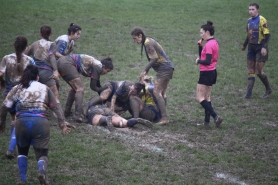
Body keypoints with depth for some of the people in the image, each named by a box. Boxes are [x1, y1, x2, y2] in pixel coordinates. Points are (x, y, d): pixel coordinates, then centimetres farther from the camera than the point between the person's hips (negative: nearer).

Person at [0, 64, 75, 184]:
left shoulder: (17, 88, 15)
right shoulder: (44, 88, 17)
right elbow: (55, 108, 10)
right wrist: (62, 123, 8)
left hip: (22, 122, 1)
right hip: (41, 122, -1)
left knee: (22, 151, 24)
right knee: (42, 153, 5)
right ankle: (42, 172, -26)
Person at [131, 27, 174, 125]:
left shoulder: (148, 43, -13)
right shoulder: (149, 40, 17)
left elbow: (154, 58, -19)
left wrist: (145, 70, -14)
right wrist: (146, 70, 13)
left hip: (163, 69, -11)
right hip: (168, 68, 11)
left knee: (157, 92, -13)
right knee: (162, 93, 13)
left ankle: (164, 118, -19)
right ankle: (163, 116, 15)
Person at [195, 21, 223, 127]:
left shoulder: (209, 45, -19)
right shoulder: (214, 43, 11)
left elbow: (207, 61, -25)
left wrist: (198, 61, -8)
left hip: (206, 73, -10)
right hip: (212, 72, 10)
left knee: (199, 98, -6)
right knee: (207, 97, 14)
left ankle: (216, 117, -14)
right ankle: (207, 121, 16)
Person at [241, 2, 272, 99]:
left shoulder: (261, 20, -12)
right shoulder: (249, 21, 11)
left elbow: (267, 35, -16)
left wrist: (264, 47, -25)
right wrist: (244, 45, 30)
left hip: (260, 48, -7)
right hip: (251, 48, 7)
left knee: (259, 72, -8)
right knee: (250, 71, 3)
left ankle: (268, 90, 11)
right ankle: (249, 92, 3)